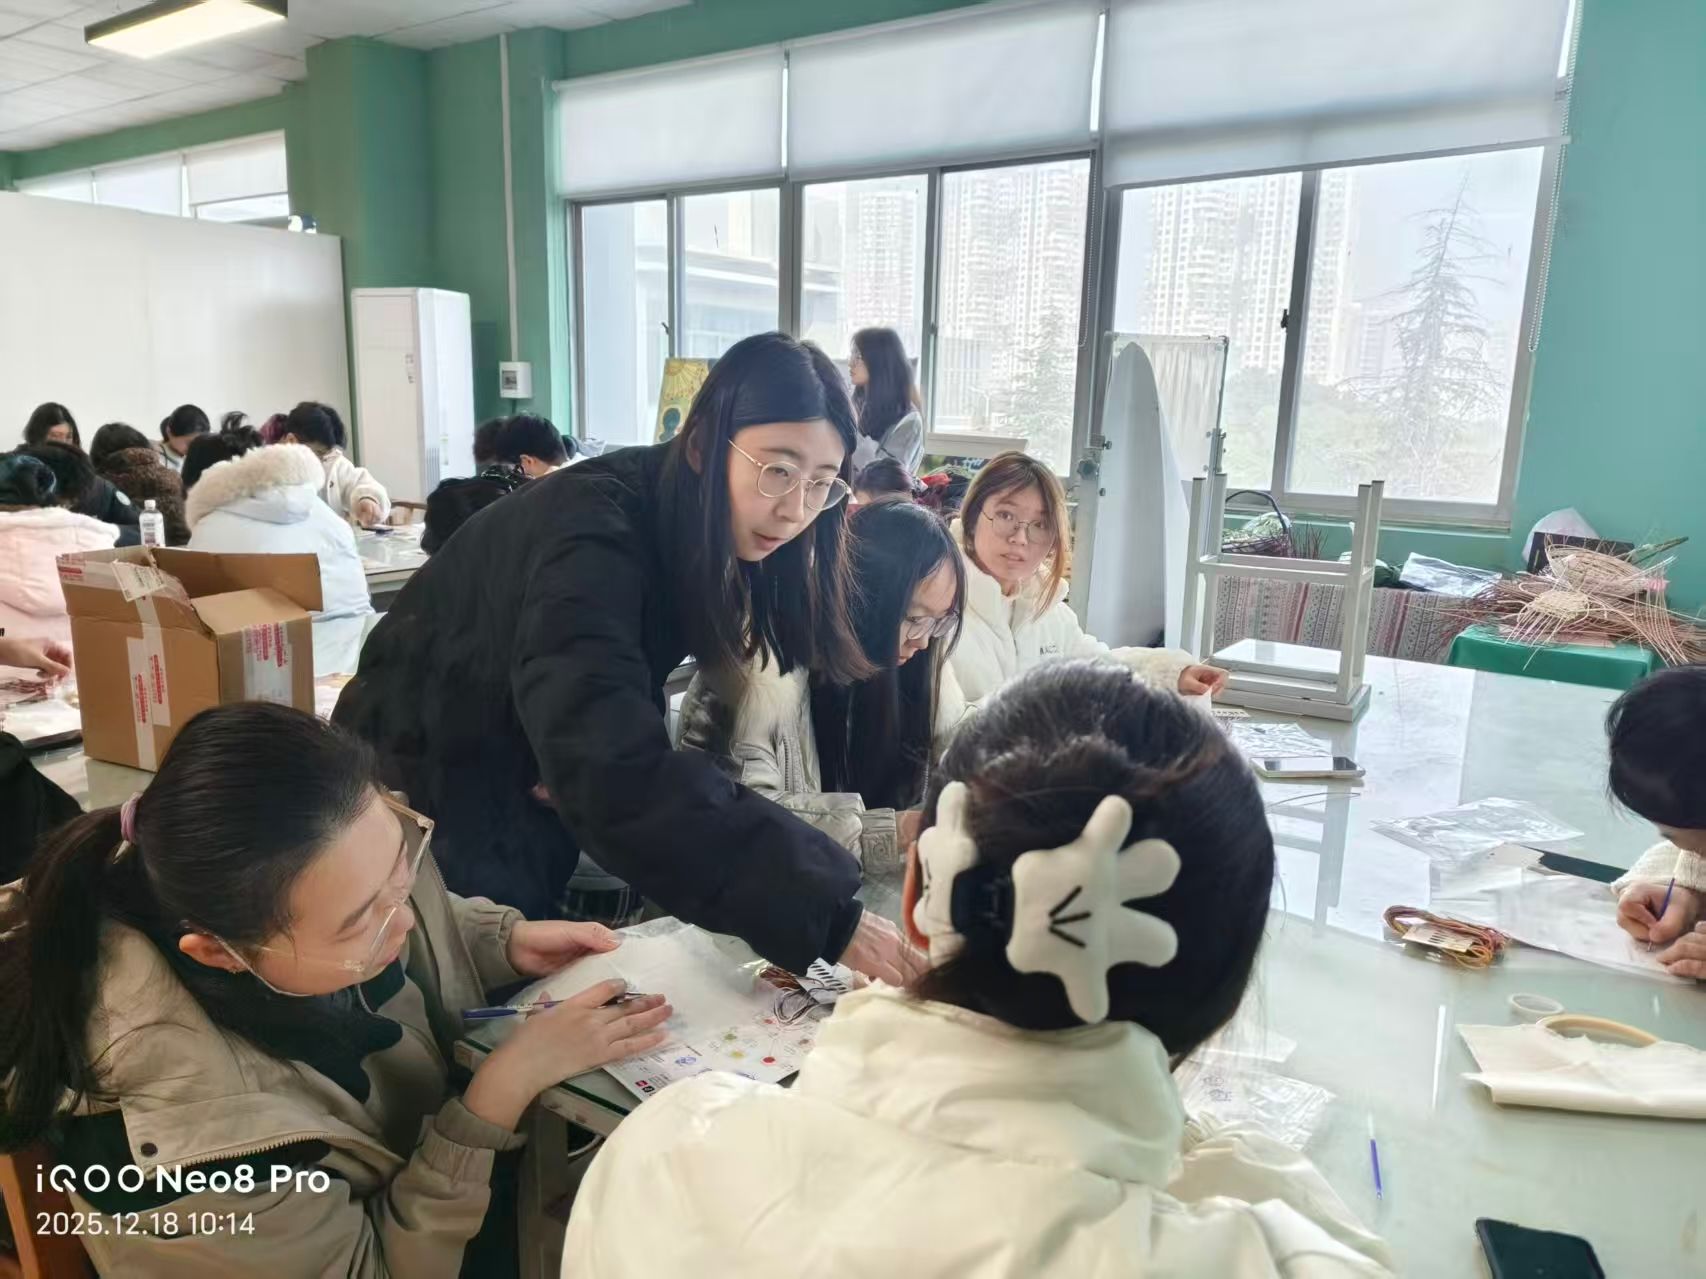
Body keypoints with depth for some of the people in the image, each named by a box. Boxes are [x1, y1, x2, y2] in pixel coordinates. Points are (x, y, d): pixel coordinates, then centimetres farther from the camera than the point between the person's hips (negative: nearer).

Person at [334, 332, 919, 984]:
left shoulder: (697, 536, -8)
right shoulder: (592, 531, -33)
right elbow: (617, 776, -47)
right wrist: (829, 917, -50)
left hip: (536, 803, 7)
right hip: (428, 804, -6)